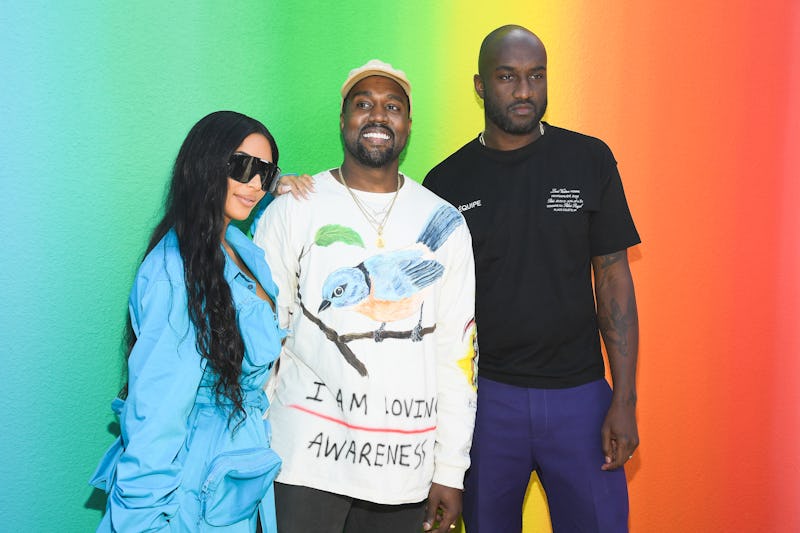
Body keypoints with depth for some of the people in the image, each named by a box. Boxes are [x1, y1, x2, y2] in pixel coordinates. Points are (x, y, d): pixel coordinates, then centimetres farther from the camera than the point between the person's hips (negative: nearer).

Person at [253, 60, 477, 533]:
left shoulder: (445, 223, 5)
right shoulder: (293, 209, 0)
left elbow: (458, 348, 5)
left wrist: (451, 471, 3)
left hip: (406, 461, 2)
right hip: (306, 457, -1)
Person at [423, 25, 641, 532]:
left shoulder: (589, 160, -1)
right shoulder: (447, 181, 0)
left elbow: (613, 277, 0)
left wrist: (625, 399, -6)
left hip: (579, 394, 0)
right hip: (486, 394, 1)